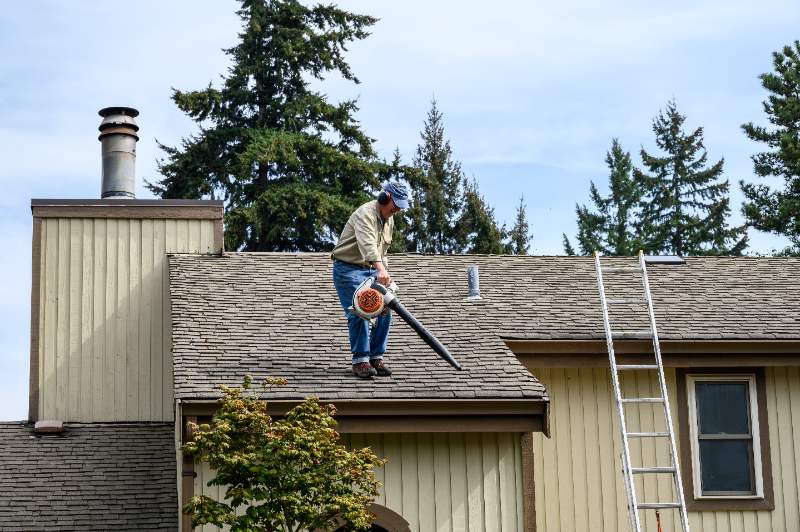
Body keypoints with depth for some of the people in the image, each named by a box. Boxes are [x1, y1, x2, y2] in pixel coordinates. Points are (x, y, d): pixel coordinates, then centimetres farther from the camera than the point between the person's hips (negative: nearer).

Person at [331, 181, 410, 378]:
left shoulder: (389, 221, 10)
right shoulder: (366, 214, -21)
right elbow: (367, 243, -40)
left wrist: (384, 274, 13)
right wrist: (381, 269, -53)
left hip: (371, 270, 8)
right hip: (349, 269, -8)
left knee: (384, 312, -1)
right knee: (359, 313, -16)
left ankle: (376, 357, 7)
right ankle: (360, 360, -9)